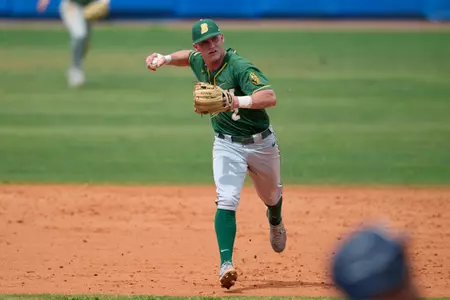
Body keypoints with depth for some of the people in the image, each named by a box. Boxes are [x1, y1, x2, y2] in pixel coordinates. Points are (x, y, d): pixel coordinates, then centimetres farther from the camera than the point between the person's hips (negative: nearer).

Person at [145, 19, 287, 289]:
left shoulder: (240, 68, -26)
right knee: (227, 201, -20)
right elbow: (189, 56, 22)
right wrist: (166, 59, 4)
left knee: (271, 196, 24)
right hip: (227, 145, 2)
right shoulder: (199, 62, -5)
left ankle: (275, 222, 59)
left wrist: (240, 101, -55)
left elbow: (270, 97, -39)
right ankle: (226, 263, -26)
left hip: (261, 143, -2)